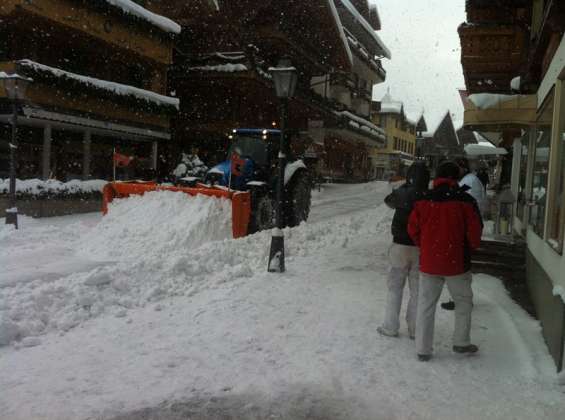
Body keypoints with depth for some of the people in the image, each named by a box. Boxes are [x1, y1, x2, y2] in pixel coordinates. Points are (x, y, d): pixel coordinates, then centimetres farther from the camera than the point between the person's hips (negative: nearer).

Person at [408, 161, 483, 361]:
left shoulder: (423, 200, -3)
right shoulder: (465, 201, -9)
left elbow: (413, 229, 2)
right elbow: (475, 232, -6)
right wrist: (470, 248, 14)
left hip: (429, 262, 2)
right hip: (457, 263, -1)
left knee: (426, 305, 10)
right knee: (463, 302, 19)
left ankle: (423, 349, 13)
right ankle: (461, 342, 25)